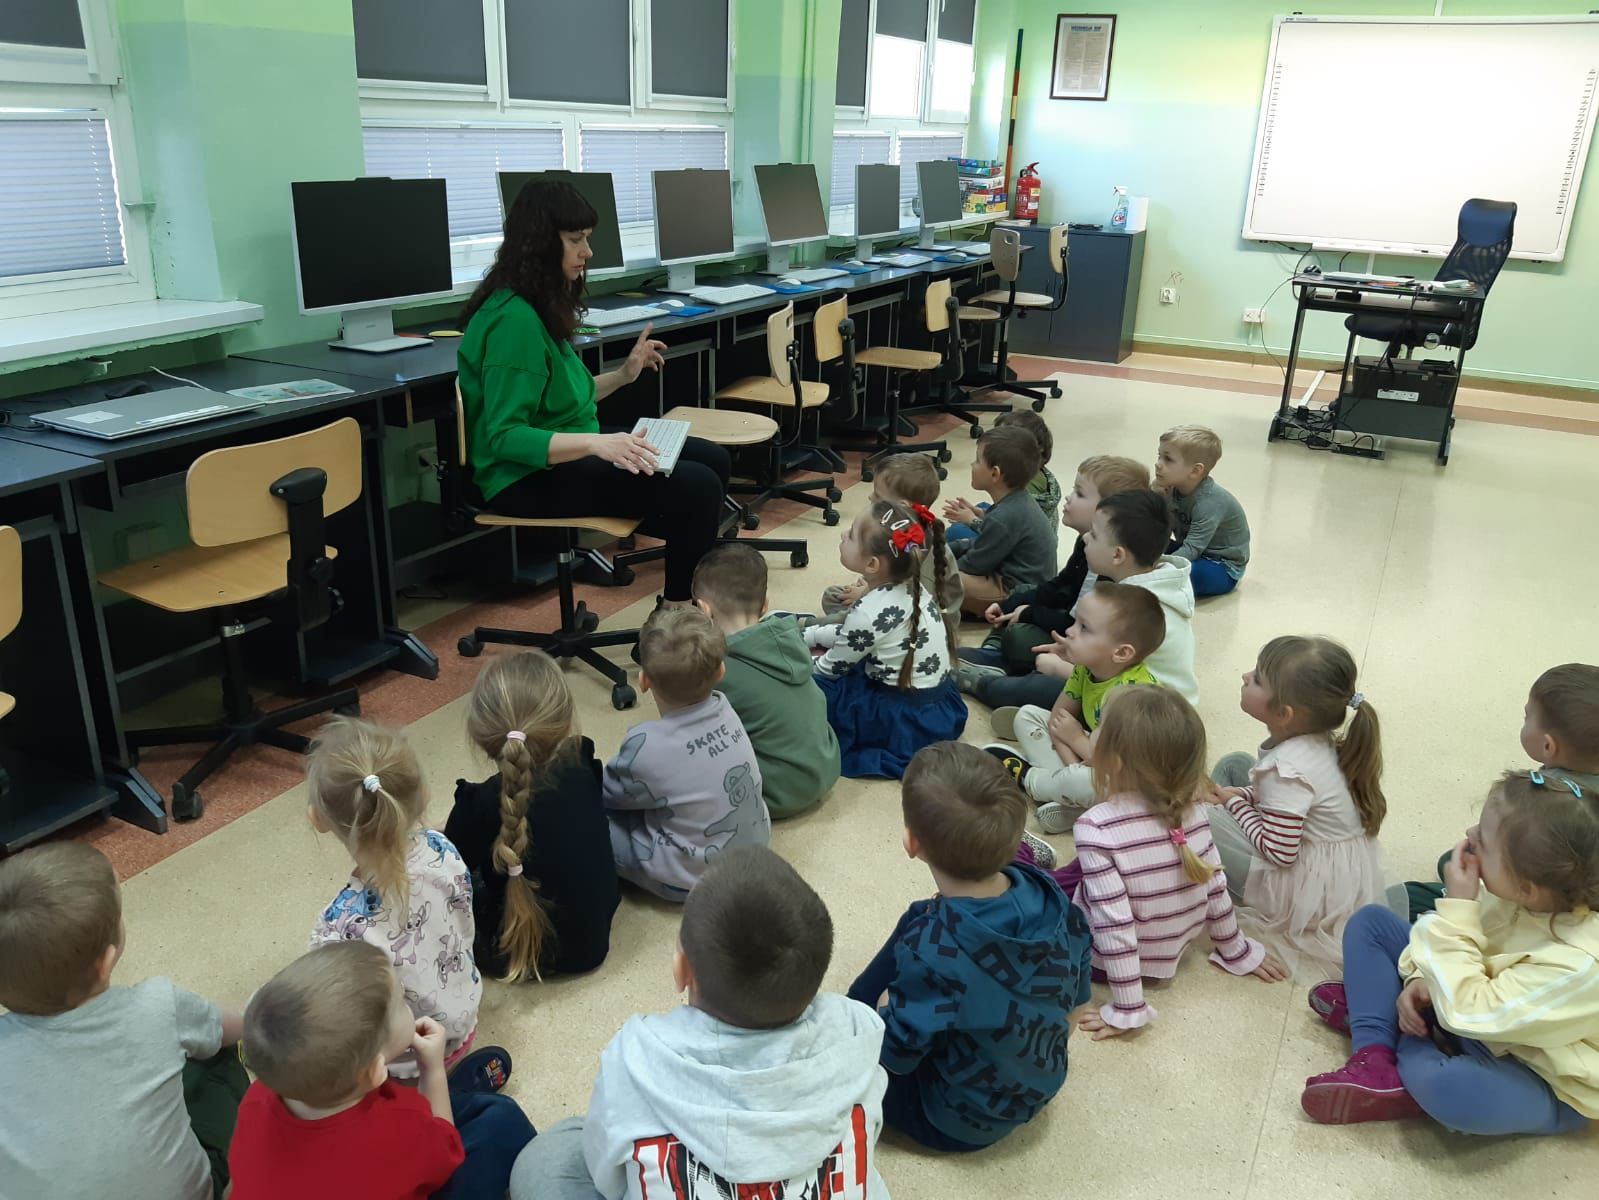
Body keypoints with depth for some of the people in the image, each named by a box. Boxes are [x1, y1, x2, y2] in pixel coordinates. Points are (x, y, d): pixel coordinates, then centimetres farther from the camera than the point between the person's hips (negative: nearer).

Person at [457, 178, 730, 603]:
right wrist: (596, 443, -36)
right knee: (695, 486, -23)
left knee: (714, 461, 8)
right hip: (529, 478, -10)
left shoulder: (542, 307, 9)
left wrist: (624, 374, 9)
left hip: (563, 457, 10)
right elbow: (505, 437, -26)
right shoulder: (513, 318, -21)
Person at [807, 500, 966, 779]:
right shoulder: (908, 587, -3)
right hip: (937, 705, 8)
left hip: (909, 721, -8)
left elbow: (831, 668, -10)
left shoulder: (869, 613, -27)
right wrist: (803, 635, 16)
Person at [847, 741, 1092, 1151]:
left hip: (958, 1124, -6)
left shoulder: (932, 952, -38)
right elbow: (1076, 993, -2)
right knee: (917, 921, 14)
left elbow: (895, 1055, -24)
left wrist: (887, 1011, -2)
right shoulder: (1047, 894, -20)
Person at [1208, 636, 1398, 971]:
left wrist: (1236, 803, -14)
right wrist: (1240, 795, -5)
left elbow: (1279, 853, -27)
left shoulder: (1287, 769, -32)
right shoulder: (1314, 738, -6)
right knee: (1233, 765, 12)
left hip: (1317, 891, -9)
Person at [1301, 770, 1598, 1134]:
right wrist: (1421, 980, -15)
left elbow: (1464, 1012, -35)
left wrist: (1457, 906, -34)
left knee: (1447, 1088, -42)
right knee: (1371, 922, 4)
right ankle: (1375, 1059, -10)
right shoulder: (1522, 893, -19)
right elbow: (1472, 933, 1)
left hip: (1543, 1083, -7)